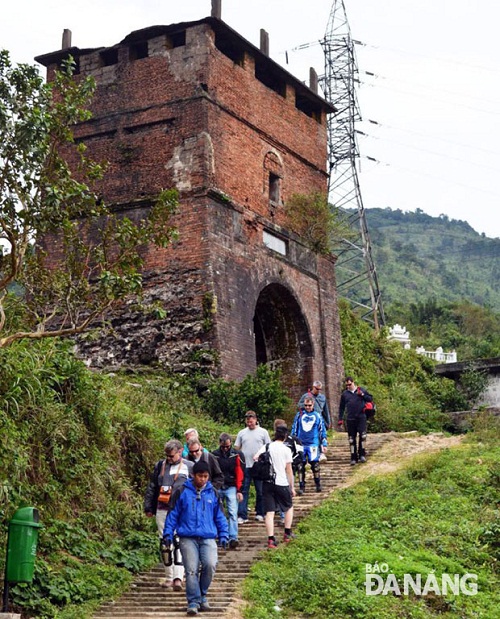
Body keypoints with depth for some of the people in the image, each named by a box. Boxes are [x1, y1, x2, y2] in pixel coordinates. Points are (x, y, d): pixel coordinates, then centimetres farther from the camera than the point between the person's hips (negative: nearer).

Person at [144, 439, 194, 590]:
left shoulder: (189, 467, 3)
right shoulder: (159, 466, 12)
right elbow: (151, 488, 17)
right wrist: (148, 507, 14)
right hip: (162, 511, 4)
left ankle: (178, 578, -18)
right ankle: (169, 577, 17)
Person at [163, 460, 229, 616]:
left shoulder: (213, 493, 10)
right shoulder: (182, 492, 4)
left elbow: (220, 516, 16)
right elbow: (173, 514, 7)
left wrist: (223, 535, 10)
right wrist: (168, 534, 2)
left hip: (208, 537, 1)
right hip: (188, 538, -1)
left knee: (210, 565, -17)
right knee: (191, 570, -7)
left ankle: (202, 594, 7)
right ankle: (193, 602, 6)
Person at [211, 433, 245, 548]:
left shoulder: (237, 455, 1)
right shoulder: (214, 455, 4)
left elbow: (240, 474, 1)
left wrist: (239, 490, -3)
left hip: (231, 488, -2)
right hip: (217, 488, 2)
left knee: (233, 513, -9)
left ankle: (233, 538, -11)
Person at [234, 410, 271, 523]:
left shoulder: (263, 432, 3)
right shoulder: (242, 433, 8)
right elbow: (236, 449, 9)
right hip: (245, 466, 1)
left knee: (260, 491, 8)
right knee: (243, 491, -2)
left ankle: (260, 514, 19)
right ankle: (242, 516, -1)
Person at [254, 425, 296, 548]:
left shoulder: (266, 447, 4)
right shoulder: (286, 450, -3)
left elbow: (255, 458, -9)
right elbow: (289, 470, -2)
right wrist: (292, 487, 6)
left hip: (267, 483, 2)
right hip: (282, 483, -2)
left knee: (269, 512, 1)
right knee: (289, 507, 21)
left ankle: (271, 539, -9)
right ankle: (287, 533, 22)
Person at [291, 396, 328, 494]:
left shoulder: (317, 416, 5)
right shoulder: (299, 415, 7)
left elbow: (322, 431, 9)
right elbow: (294, 429, 13)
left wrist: (324, 444, 6)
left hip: (313, 444, -1)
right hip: (301, 444, 1)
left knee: (315, 464, -2)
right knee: (301, 466, 2)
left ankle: (318, 485, 14)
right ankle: (301, 487, 9)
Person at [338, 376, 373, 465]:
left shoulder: (362, 390, 8)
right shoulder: (344, 394, 11)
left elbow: (370, 399, 8)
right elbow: (341, 407, 16)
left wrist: (362, 395, -7)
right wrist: (340, 419, 11)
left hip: (361, 417, -2)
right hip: (350, 419, 2)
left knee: (362, 434, -17)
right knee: (351, 439, 3)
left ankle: (362, 454, -6)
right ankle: (354, 458, 11)